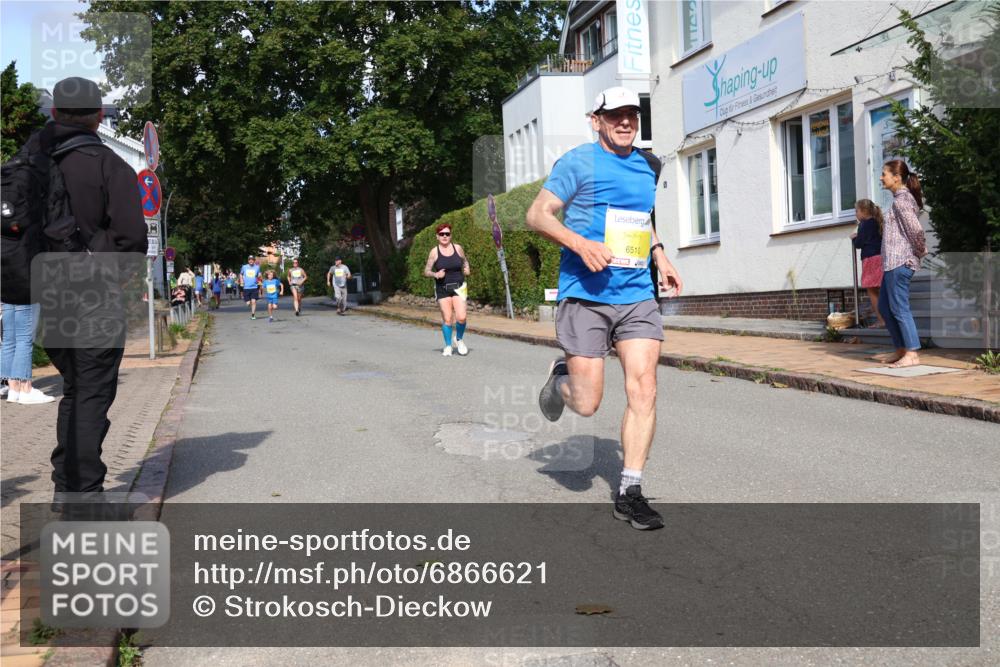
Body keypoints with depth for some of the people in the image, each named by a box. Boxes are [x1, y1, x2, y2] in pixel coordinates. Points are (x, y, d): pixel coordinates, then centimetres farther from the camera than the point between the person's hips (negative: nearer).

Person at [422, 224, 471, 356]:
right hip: (442, 289, -1)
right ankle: (448, 346, 14)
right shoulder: (434, 252, -2)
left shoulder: (457, 248, 3)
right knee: (447, 319, -3)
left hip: (458, 287, 1)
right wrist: (436, 274, -18)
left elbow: (465, 261, 21)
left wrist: (466, 269, 1)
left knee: (461, 317, -12)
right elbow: (426, 271, 1)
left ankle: (459, 340, 16)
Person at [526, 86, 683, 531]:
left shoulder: (647, 166, 16)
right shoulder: (578, 163, -2)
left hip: (638, 296, 5)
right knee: (586, 404, -4)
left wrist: (660, 256, 17)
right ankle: (560, 378, 33)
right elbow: (537, 215, -6)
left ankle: (629, 492, 3)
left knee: (643, 389, -7)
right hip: (586, 296, -5)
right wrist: (581, 243, -22)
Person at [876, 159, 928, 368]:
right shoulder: (903, 198, 16)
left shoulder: (901, 201, -14)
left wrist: (920, 252, -8)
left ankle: (912, 354, -1)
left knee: (899, 308, -6)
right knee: (884, 306, 15)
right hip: (892, 263, 10)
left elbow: (916, 230, -20)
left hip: (899, 263, -10)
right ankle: (900, 350, 21)